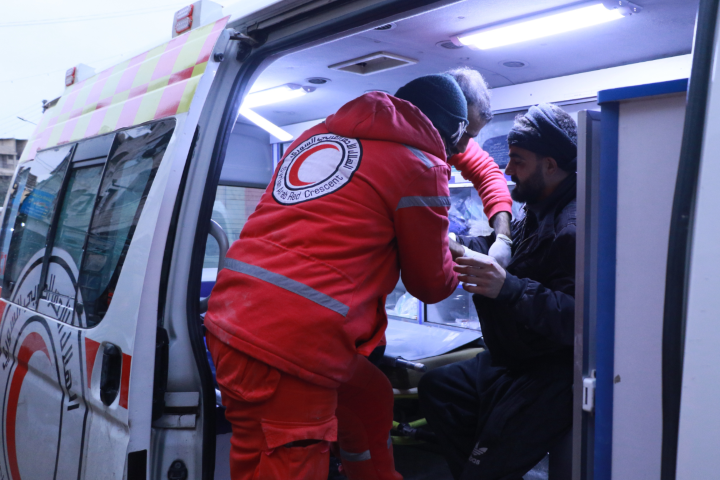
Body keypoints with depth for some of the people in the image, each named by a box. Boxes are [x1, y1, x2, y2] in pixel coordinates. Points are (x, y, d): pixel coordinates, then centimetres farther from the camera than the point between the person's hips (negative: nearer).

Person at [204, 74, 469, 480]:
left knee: (370, 397, 25)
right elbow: (432, 285, 8)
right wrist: (460, 263, 31)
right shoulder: (420, 166, -2)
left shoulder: (317, 135, 18)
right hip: (289, 347, -8)